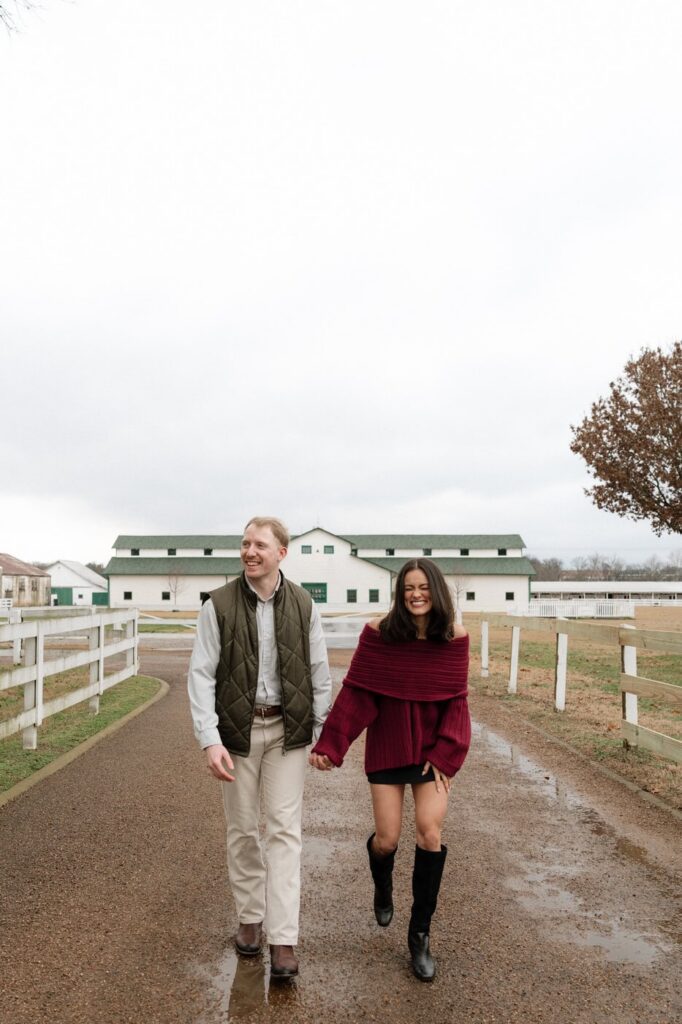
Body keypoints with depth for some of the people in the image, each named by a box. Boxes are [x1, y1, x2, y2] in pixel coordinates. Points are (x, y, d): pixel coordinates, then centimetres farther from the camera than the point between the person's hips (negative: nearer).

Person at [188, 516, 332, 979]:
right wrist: (210, 740, -18)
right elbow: (202, 675, -10)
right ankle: (250, 917, 31)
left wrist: (323, 734, 1)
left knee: (285, 829, -1)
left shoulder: (303, 605, -4)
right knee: (243, 829, 12)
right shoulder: (219, 605, -9)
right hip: (238, 728, 0)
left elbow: (319, 673, 2)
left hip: (288, 728, 0)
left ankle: (283, 939, 6)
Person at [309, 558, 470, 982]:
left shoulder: (455, 637, -10)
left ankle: (420, 934, 12)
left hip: (434, 748, 1)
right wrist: (329, 746, -13)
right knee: (388, 839, 3)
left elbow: (456, 702, -4)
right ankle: (383, 885, 43)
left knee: (430, 832, -10)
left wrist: (444, 754, -10)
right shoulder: (379, 633, -14)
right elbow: (355, 694, -11)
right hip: (388, 747, 0)